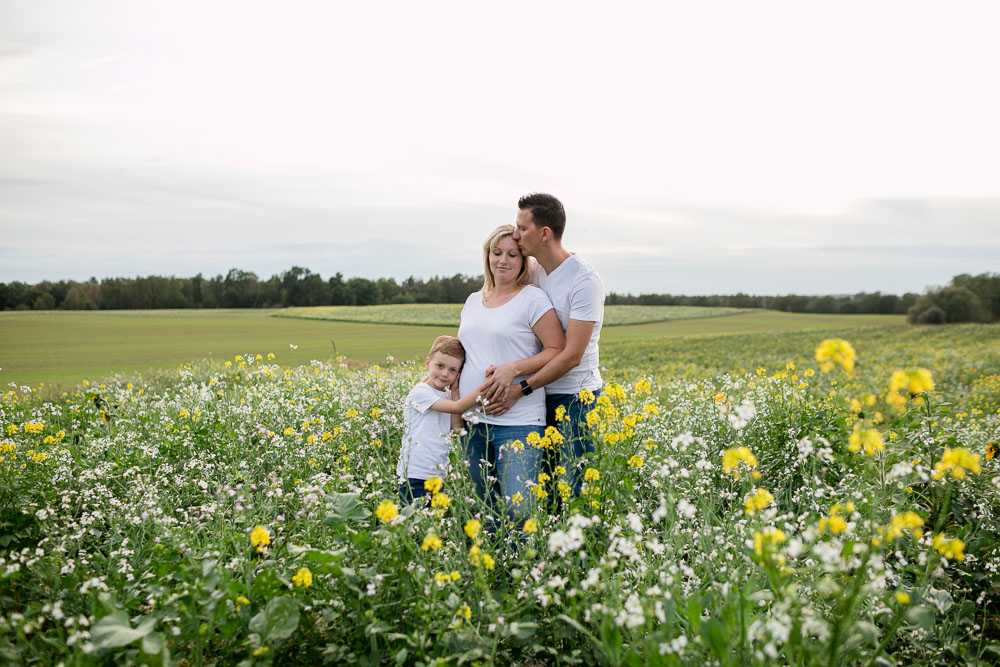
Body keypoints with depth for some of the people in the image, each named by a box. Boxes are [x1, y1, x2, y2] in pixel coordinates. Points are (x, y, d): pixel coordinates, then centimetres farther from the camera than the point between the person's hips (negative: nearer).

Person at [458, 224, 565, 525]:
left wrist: (513, 369, -20)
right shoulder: (473, 301, 15)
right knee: (484, 507, 13)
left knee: (516, 511, -12)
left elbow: (558, 351, -8)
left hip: (518, 423, -6)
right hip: (472, 421, 7)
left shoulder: (532, 299, -5)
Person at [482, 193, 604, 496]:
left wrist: (521, 390, -19)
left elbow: (571, 356, -19)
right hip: (542, 393, 7)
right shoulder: (533, 274, 7)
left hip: (575, 397, -7)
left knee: (575, 483, -4)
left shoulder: (584, 280, -16)